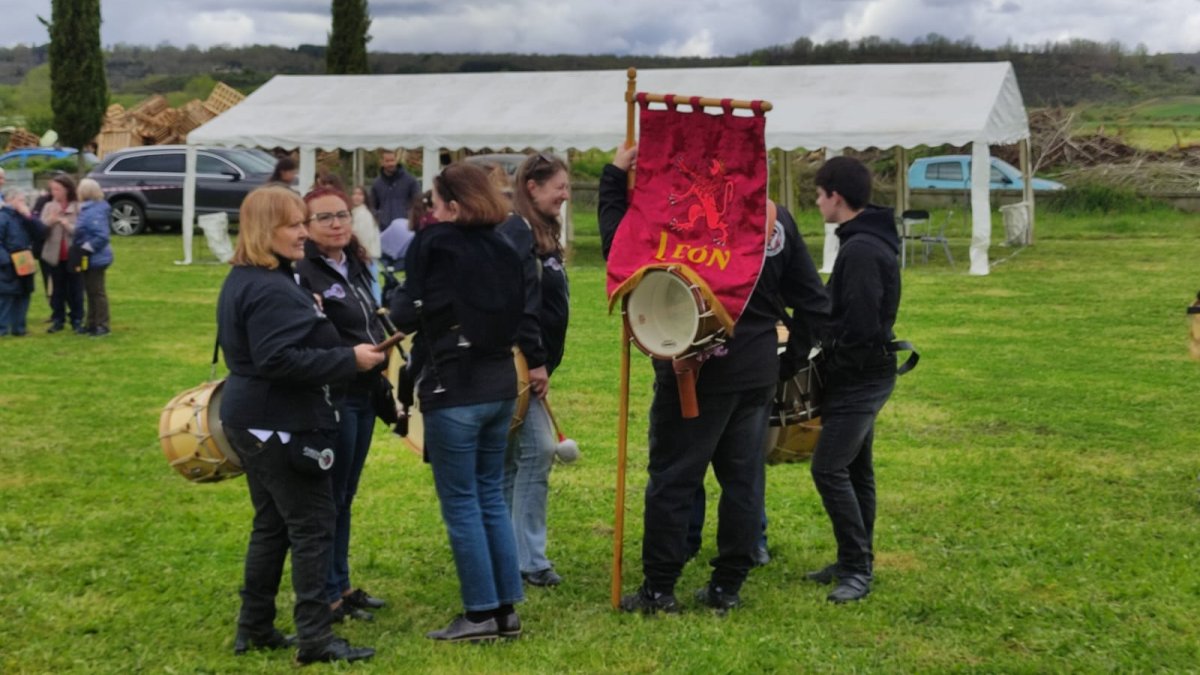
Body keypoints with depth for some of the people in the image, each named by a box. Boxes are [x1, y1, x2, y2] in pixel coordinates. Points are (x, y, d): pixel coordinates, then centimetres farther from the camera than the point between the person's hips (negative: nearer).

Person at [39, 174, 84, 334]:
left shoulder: (78, 207, -6)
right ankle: (58, 320, 19)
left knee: (75, 290, 3)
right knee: (57, 290, 11)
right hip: (55, 255, 3)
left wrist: (65, 222, -19)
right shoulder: (48, 207, 5)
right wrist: (50, 220, -17)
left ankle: (77, 320, 11)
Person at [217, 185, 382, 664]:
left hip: (255, 420, 11)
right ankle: (314, 638, -2)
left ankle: (255, 628, 23)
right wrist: (349, 359, -24)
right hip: (279, 425, -11)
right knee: (313, 526, -5)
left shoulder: (243, 280, 13)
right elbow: (280, 359, -29)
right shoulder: (272, 290, -22)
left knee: (273, 525, 17)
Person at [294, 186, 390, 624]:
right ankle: (326, 596, 10)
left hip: (364, 395, 9)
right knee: (328, 498, 0)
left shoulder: (356, 267, 12)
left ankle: (341, 585, 26)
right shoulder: (301, 273, -14)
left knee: (345, 496, 16)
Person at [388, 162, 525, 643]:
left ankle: (481, 614, 4)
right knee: (491, 497, 14)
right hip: (499, 385, 7)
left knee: (461, 503, 1)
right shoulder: (502, 249, 8)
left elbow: (407, 315, -9)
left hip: (453, 391, -7)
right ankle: (507, 608, 17)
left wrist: (399, 299, 10)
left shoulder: (433, 245, -11)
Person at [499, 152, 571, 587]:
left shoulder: (541, 236, 17)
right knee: (538, 449, -11)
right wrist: (535, 361, -21)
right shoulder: (516, 232, -14)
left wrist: (542, 362, 13)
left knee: (511, 459, 13)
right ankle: (529, 558, -6)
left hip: (529, 365, 10)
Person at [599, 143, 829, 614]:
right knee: (744, 477, 13)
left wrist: (614, 179, -8)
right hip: (759, 372, 6)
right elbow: (812, 300, 10)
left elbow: (618, 245, -16)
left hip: (697, 371, -6)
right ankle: (728, 586, 19)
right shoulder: (779, 220, 5)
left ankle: (659, 589, 8)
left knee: (672, 477, 3)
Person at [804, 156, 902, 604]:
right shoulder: (867, 240, 12)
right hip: (865, 374, 11)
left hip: (860, 377, -11)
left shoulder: (861, 249, -21)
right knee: (855, 469, 16)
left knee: (829, 469, -10)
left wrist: (835, 360, -13)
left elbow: (860, 325, -25)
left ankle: (857, 568, -4)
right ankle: (855, 562, 24)